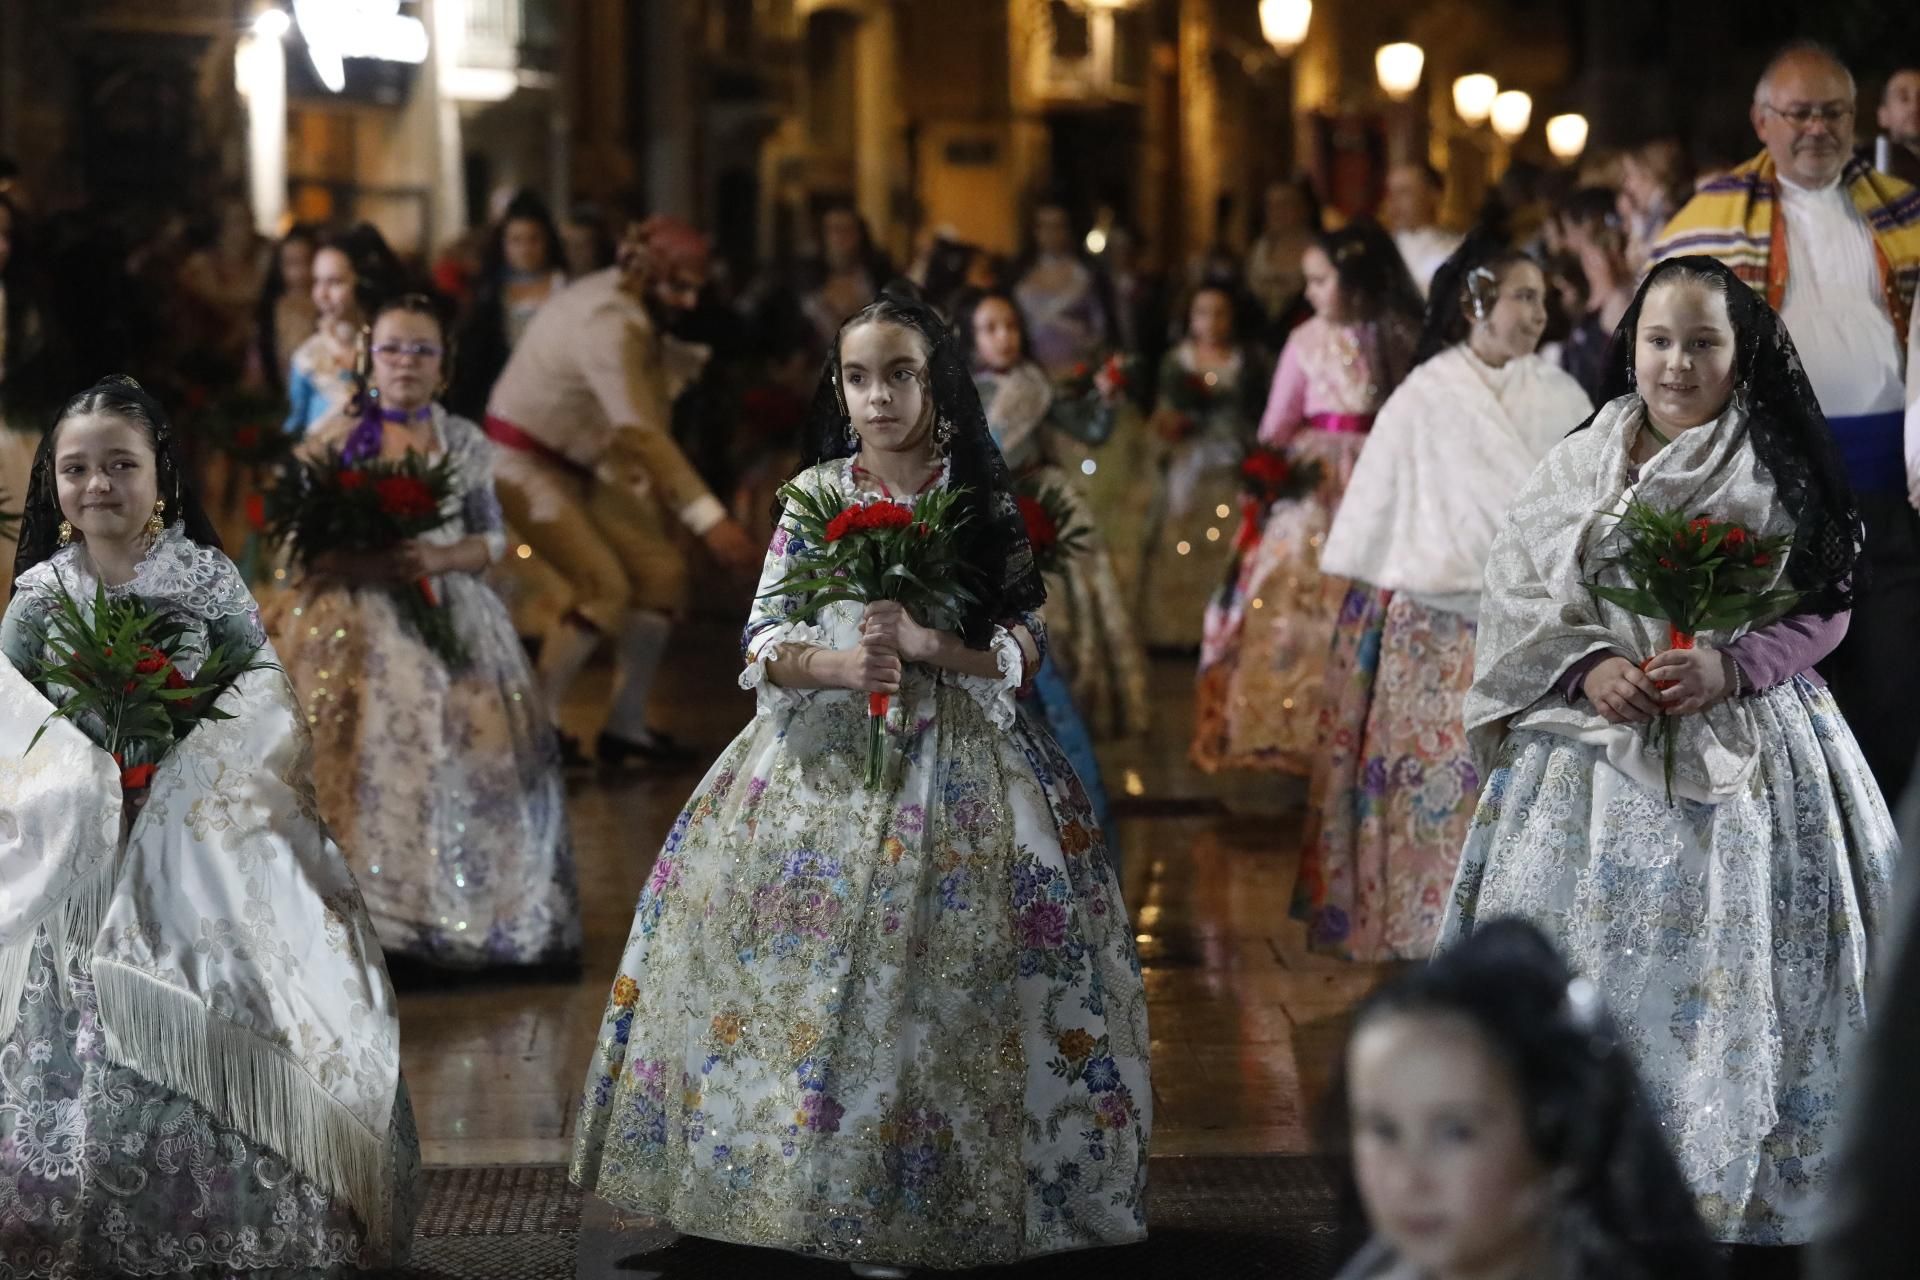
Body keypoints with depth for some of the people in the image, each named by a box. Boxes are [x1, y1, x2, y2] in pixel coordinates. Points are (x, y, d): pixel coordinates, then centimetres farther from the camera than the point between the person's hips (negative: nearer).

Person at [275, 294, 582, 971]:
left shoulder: (465, 443, 9)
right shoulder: (334, 438, 4)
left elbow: (492, 538, 8)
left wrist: (437, 558, -12)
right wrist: (362, 562, -18)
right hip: (357, 626, -2)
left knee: (464, 758, -6)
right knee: (366, 763, -11)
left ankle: (467, 913, 4)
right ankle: (362, 917, -8)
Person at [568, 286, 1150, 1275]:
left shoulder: (984, 500, 2)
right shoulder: (817, 494, 6)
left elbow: (1024, 647, 0)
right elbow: (762, 647, 1)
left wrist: (927, 643, -16)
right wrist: (842, 664, -18)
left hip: (955, 758, -2)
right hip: (824, 755, 2)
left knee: (933, 969, -9)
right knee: (812, 968, -4)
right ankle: (828, 1191, 6)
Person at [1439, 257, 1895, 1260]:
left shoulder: (1780, 474, 2)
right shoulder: (1578, 466, 5)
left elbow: (1823, 611, 1)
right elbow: (1514, 598, 5)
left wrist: (1730, 667, -15)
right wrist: (1588, 666, -13)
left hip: (1744, 751, -1)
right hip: (1595, 747, 1)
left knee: (1726, 969, -4)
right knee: (1588, 957, -1)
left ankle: (1736, 1193, 6)